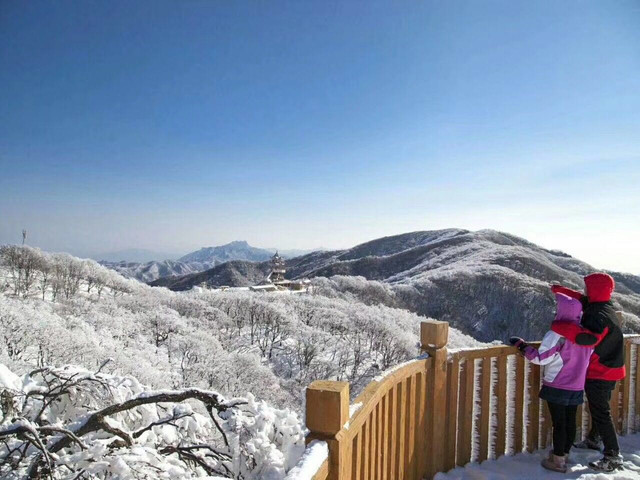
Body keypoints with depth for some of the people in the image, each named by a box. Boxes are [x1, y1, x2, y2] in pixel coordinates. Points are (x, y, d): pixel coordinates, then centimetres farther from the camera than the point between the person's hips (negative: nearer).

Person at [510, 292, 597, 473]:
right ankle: (564, 454, 30)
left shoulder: (557, 333, -20)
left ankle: (558, 461, 13)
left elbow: (541, 358, -20)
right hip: (577, 387, 6)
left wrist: (521, 344, -10)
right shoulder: (587, 334, 1)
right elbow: (587, 357, 11)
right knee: (570, 422, 16)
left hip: (557, 386, -6)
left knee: (559, 424, 3)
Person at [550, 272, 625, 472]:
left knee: (601, 412, -1)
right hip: (607, 369, 10)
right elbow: (582, 300, 20)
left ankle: (613, 457, 7)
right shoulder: (601, 307, 2)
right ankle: (594, 440, 41)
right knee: (598, 408, 23)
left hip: (599, 373, -10)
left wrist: (560, 327, -40)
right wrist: (561, 290, 16)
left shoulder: (599, 315, -29)